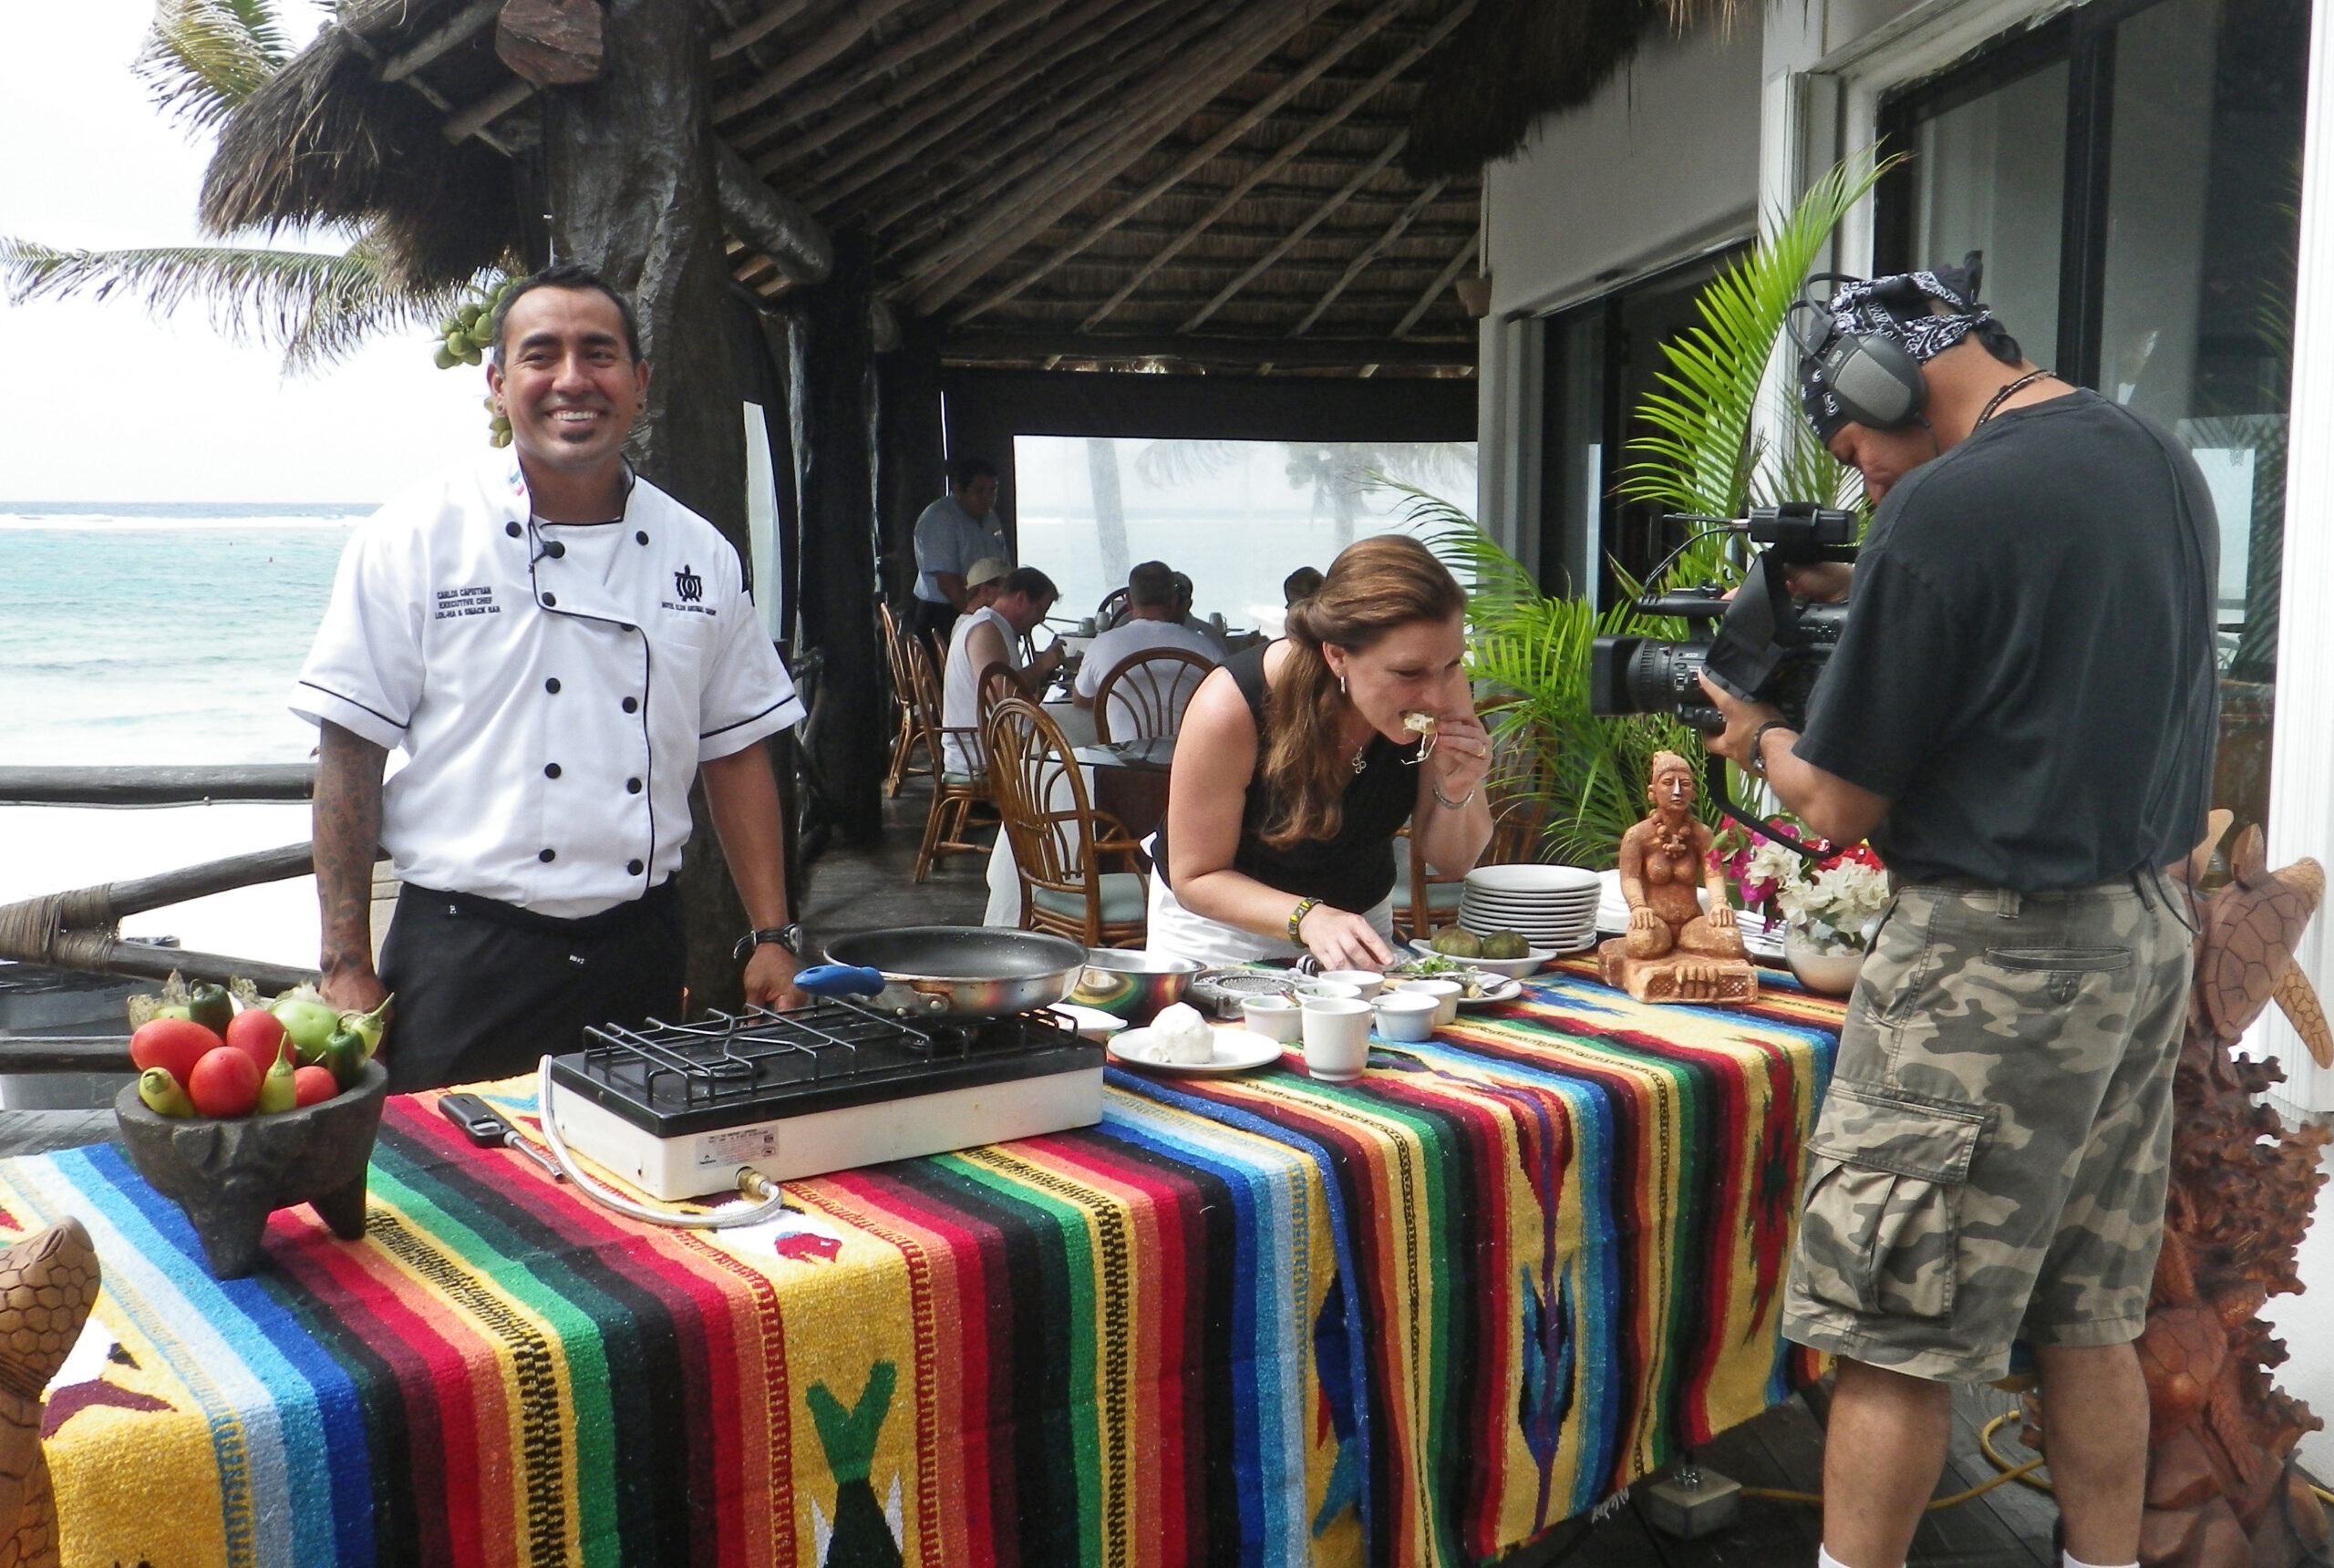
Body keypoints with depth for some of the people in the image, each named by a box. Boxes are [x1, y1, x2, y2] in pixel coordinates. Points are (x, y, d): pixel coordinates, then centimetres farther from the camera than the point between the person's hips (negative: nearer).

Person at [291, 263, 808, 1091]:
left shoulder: (699, 555, 5)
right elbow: (349, 754, -4)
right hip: (464, 962, -3)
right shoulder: (415, 538, -5)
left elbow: (736, 751, 10)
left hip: (640, 957, 3)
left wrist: (770, 939, 5)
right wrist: (347, 968, -7)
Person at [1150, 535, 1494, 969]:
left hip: (1362, 919, 2)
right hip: (1225, 939, -1)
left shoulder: (1441, 685, -18)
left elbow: (1452, 860, -6)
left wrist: (1457, 791, -26)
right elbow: (1195, 880, -19)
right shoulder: (1231, 709, -30)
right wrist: (1307, 918, -34)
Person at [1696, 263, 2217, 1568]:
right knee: (2090, 1318, 18)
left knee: (1896, 1334, 3)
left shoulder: (1946, 509, -17)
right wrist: (1863, 605, 17)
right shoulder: (2166, 465, 10)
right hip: (2149, 929, 9)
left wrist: (1762, 735, 8)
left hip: (1998, 956, -9)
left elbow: (1840, 807, -13)